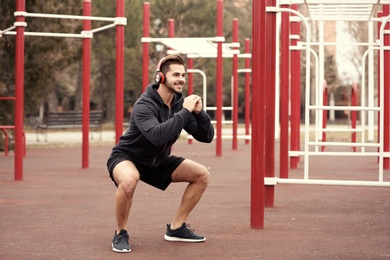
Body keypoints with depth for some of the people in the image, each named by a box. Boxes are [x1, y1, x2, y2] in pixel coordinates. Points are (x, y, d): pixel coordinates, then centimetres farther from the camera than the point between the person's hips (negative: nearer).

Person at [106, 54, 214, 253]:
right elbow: (157, 135, -46)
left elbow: (206, 137, -7)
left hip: (158, 162, 7)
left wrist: (199, 113, -25)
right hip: (127, 157, -7)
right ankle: (121, 234, -15)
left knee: (202, 175, -2)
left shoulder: (180, 103, -8)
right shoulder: (144, 105, -27)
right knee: (129, 180, -41)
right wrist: (185, 112, -39)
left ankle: (176, 228, 9)